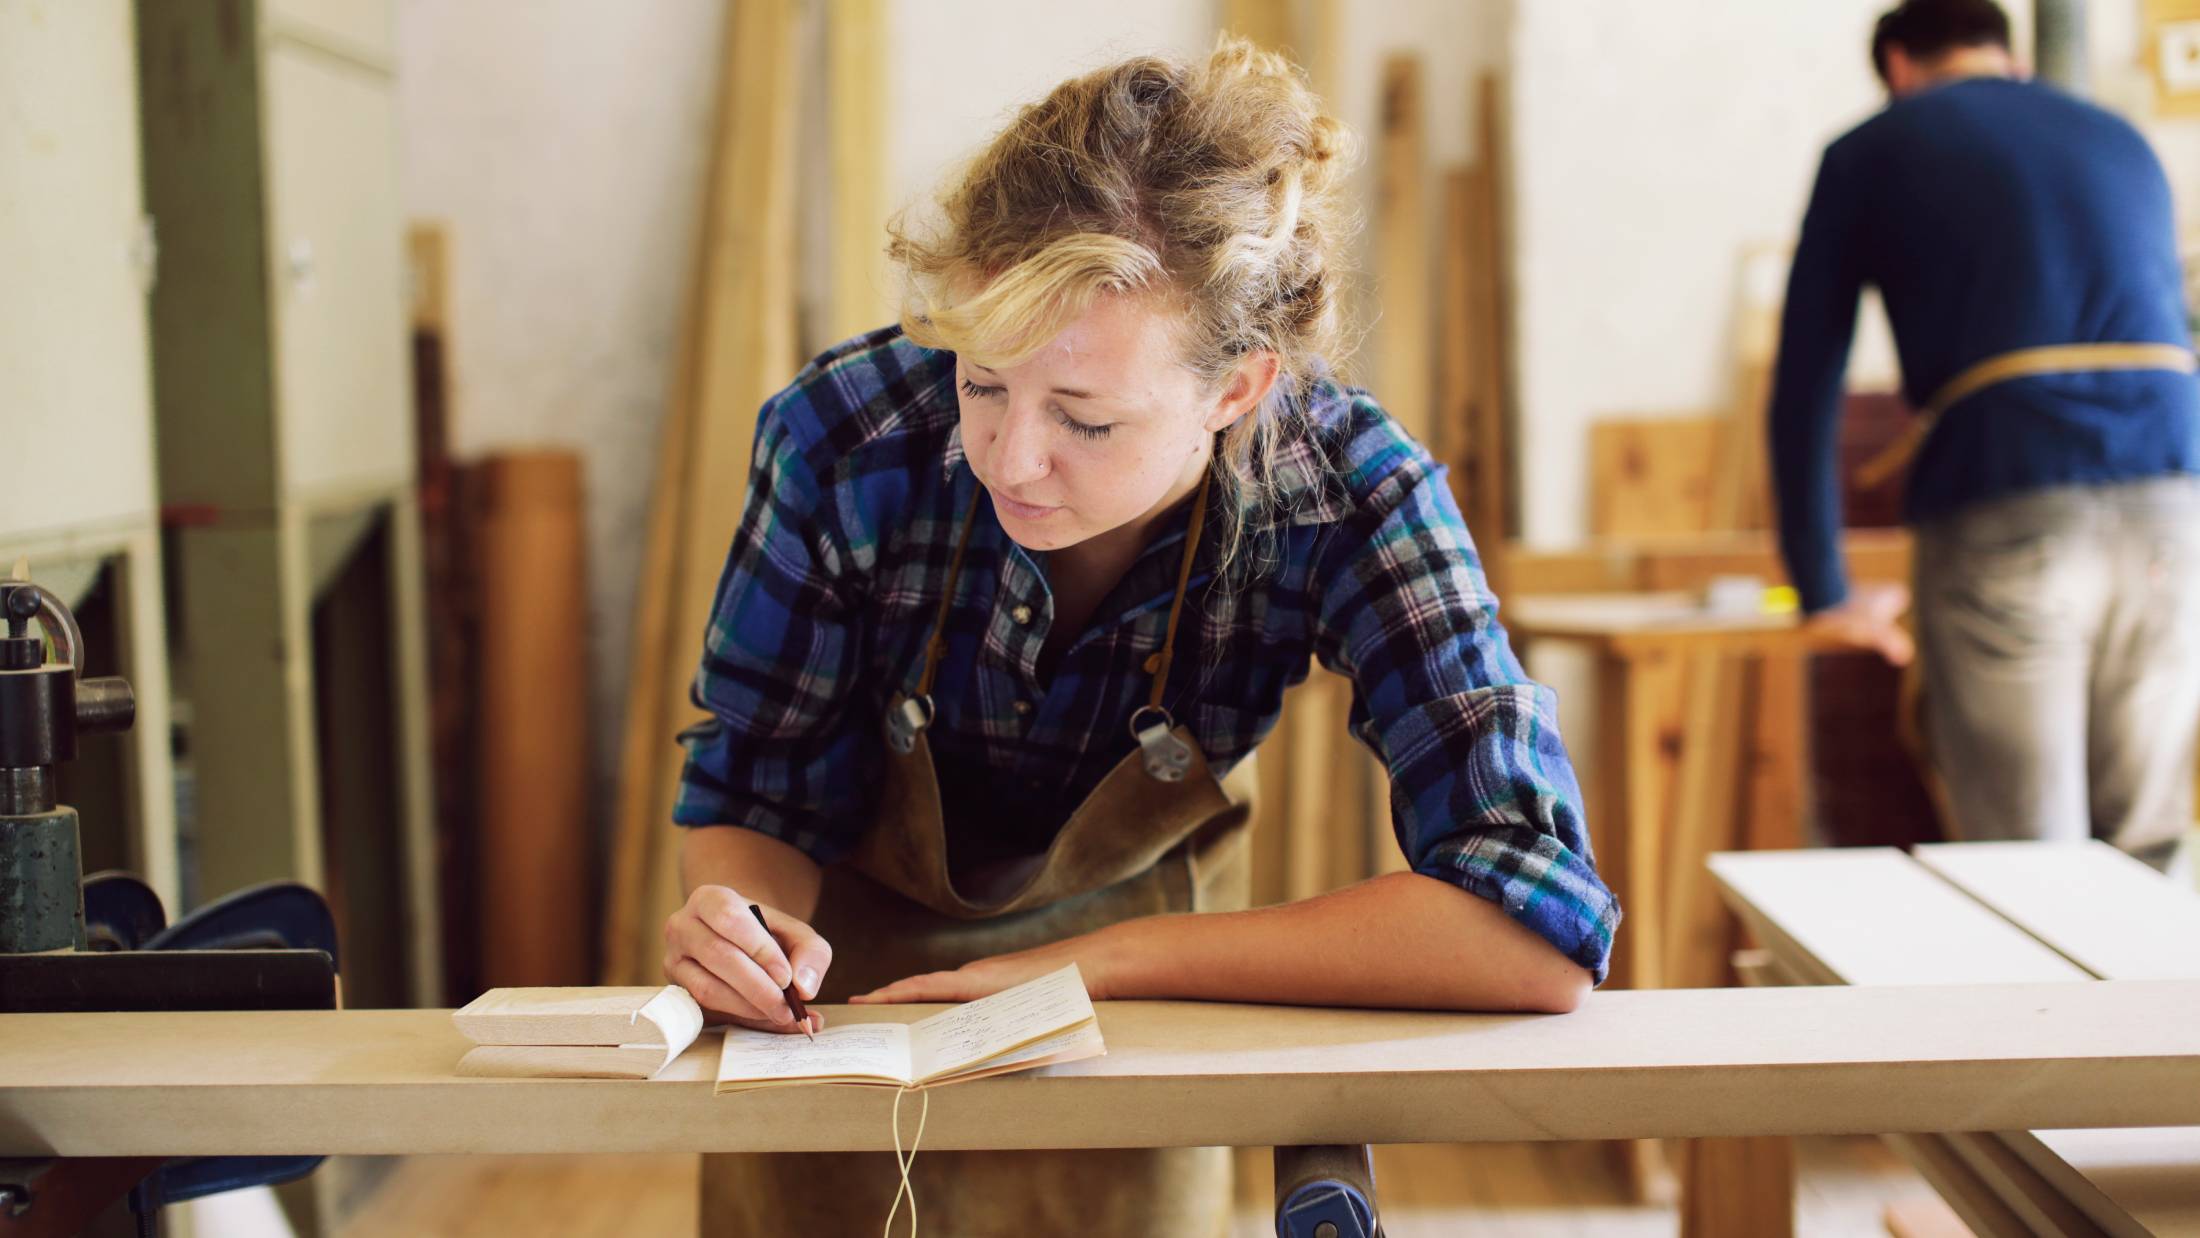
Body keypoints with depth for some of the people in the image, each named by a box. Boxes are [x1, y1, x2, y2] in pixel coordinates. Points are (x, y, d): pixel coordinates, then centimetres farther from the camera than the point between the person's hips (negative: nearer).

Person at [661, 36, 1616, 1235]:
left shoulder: (1345, 495, -33)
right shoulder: (842, 440, -33)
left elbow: (1538, 930, -41)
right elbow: (746, 802, -16)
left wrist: (1093, 962, -40)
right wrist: (747, 922, -40)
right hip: (845, 968, 1)